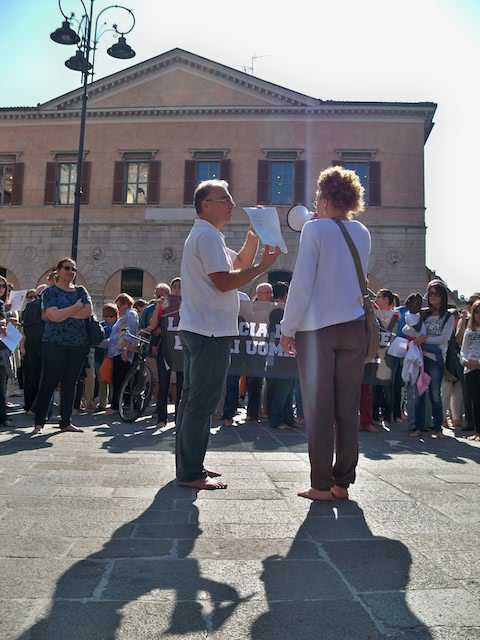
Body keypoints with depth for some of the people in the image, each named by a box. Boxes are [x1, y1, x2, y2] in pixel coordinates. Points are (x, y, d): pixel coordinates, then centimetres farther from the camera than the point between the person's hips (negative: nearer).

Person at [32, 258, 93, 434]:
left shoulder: (81, 291, 13)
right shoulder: (50, 292, 1)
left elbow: (88, 312, -5)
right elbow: (55, 316, -15)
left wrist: (62, 313, -9)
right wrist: (76, 307, -6)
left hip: (78, 344, 4)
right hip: (54, 343, -4)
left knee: (70, 384, 7)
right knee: (48, 383, -2)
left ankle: (65, 422, 15)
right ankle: (39, 422, 8)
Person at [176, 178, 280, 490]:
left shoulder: (205, 235, 22)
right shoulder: (208, 235, -11)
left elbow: (240, 263, 23)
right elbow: (224, 281, -20)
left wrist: (254, 234, 12)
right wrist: (263, 266, -14)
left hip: (196, 329, 11)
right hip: (211, 331, -11)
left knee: (193, 399, 13)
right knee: (203, 403, -7)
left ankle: (188, 467, 23)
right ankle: (191, 474, -2)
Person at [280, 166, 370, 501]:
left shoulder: (315, 229, -6)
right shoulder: (363, 233, 11)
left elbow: (302, 283, -11)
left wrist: (288, 328, -4)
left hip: (317, 328, -5)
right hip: (355, 326, 5)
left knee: (318, 408, 2)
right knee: (348, 408, 8)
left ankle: (321, 485, 7)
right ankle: (342, 483, 14)